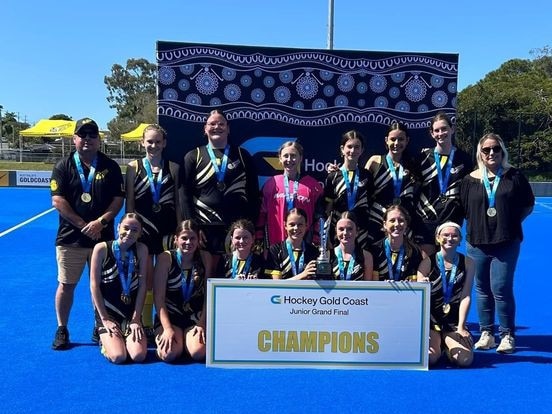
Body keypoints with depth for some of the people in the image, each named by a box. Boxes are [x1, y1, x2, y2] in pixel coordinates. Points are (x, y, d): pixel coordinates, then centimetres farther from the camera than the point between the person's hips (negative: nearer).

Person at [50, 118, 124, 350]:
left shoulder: (110, 166, 5)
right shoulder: (63, 166, 2)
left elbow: (118, 199, 1)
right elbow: (58, 201, -6)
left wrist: (100, 222, -13)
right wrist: (83, 225, -12)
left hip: (104, 238, 1)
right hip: (70, 238, -1)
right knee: (66, 285, 5)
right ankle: (62, 330, 19)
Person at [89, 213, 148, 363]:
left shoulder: (141, 250, -3)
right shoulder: (102, 249, -9)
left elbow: (142, 286, -3)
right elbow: (94, 285, -7)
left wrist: (136, 319, -7)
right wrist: (105, 319, -9)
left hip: (131, 313, 2)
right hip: (107, 312, -2)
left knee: (139, 356, -16)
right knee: (118, 357, -19)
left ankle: (123, 339, 18)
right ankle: (106, 341, 16)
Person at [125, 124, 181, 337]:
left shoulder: (173, 168, 3)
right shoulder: (134, 167, 1)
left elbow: (178, 202, 5)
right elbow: (129, 202, 3)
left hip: (167, 229, 1)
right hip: (142, 229, 0)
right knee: (146, 277, 5)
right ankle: (146, 323, 16)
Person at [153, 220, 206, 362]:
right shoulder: (166, 258, -6)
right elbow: (158, 296, -9)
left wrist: (202, 323, -7)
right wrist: (167, 328, -17)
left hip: (195, 318, 2)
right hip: (168, 317, -1)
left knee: (198, 353, -24)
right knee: (169, 353, -26)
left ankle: (186, 341, 10)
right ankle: (163, 339, 9)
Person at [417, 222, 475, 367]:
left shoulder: (467, 263, 3)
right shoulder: (427, 263, -3)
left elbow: (466, 296, -1)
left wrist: (461, 327, -6)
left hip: (454, 322, 2)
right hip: (431, 321, -1)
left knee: (465, 360, -21)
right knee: (429, 358, -25)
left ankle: (447, 345, 15)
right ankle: (438, 343, 13)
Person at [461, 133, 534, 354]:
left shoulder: (514, 176, 1)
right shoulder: (471, 179, 4)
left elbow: (528, 204, 7)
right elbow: (464, 208, 8)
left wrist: (512, 220, -2)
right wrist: (478, 223, -2)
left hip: (506, 242, -2)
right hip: (477, 242, 2)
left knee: (501, 288, -5)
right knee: (482, 289, 10)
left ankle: (507, 335, 11)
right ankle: (486, 333, 22)